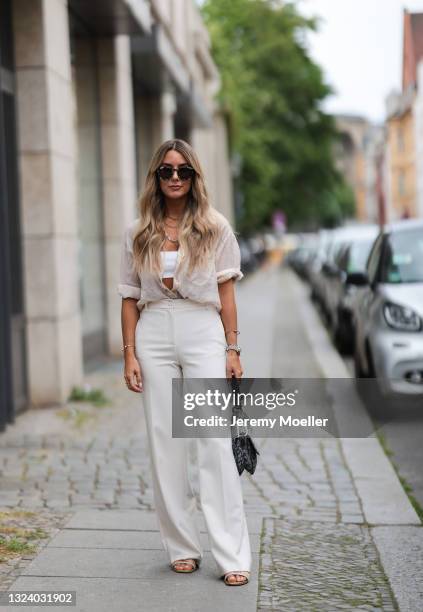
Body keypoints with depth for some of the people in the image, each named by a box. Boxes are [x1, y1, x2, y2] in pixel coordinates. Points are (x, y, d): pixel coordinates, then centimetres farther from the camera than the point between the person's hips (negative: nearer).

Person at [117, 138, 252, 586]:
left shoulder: (215, 228, 5)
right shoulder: (137, 234, 9)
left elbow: (226, 292, 4)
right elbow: (129, 297, 9)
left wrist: (232, 349, -1)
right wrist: (129, 354, 2)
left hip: (204, 334, -2)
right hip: (154, 335, 2)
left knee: (216, 442, -7)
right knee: (164, 443, 3)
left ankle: (232, 556, -4)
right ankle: (182, 548, 14)